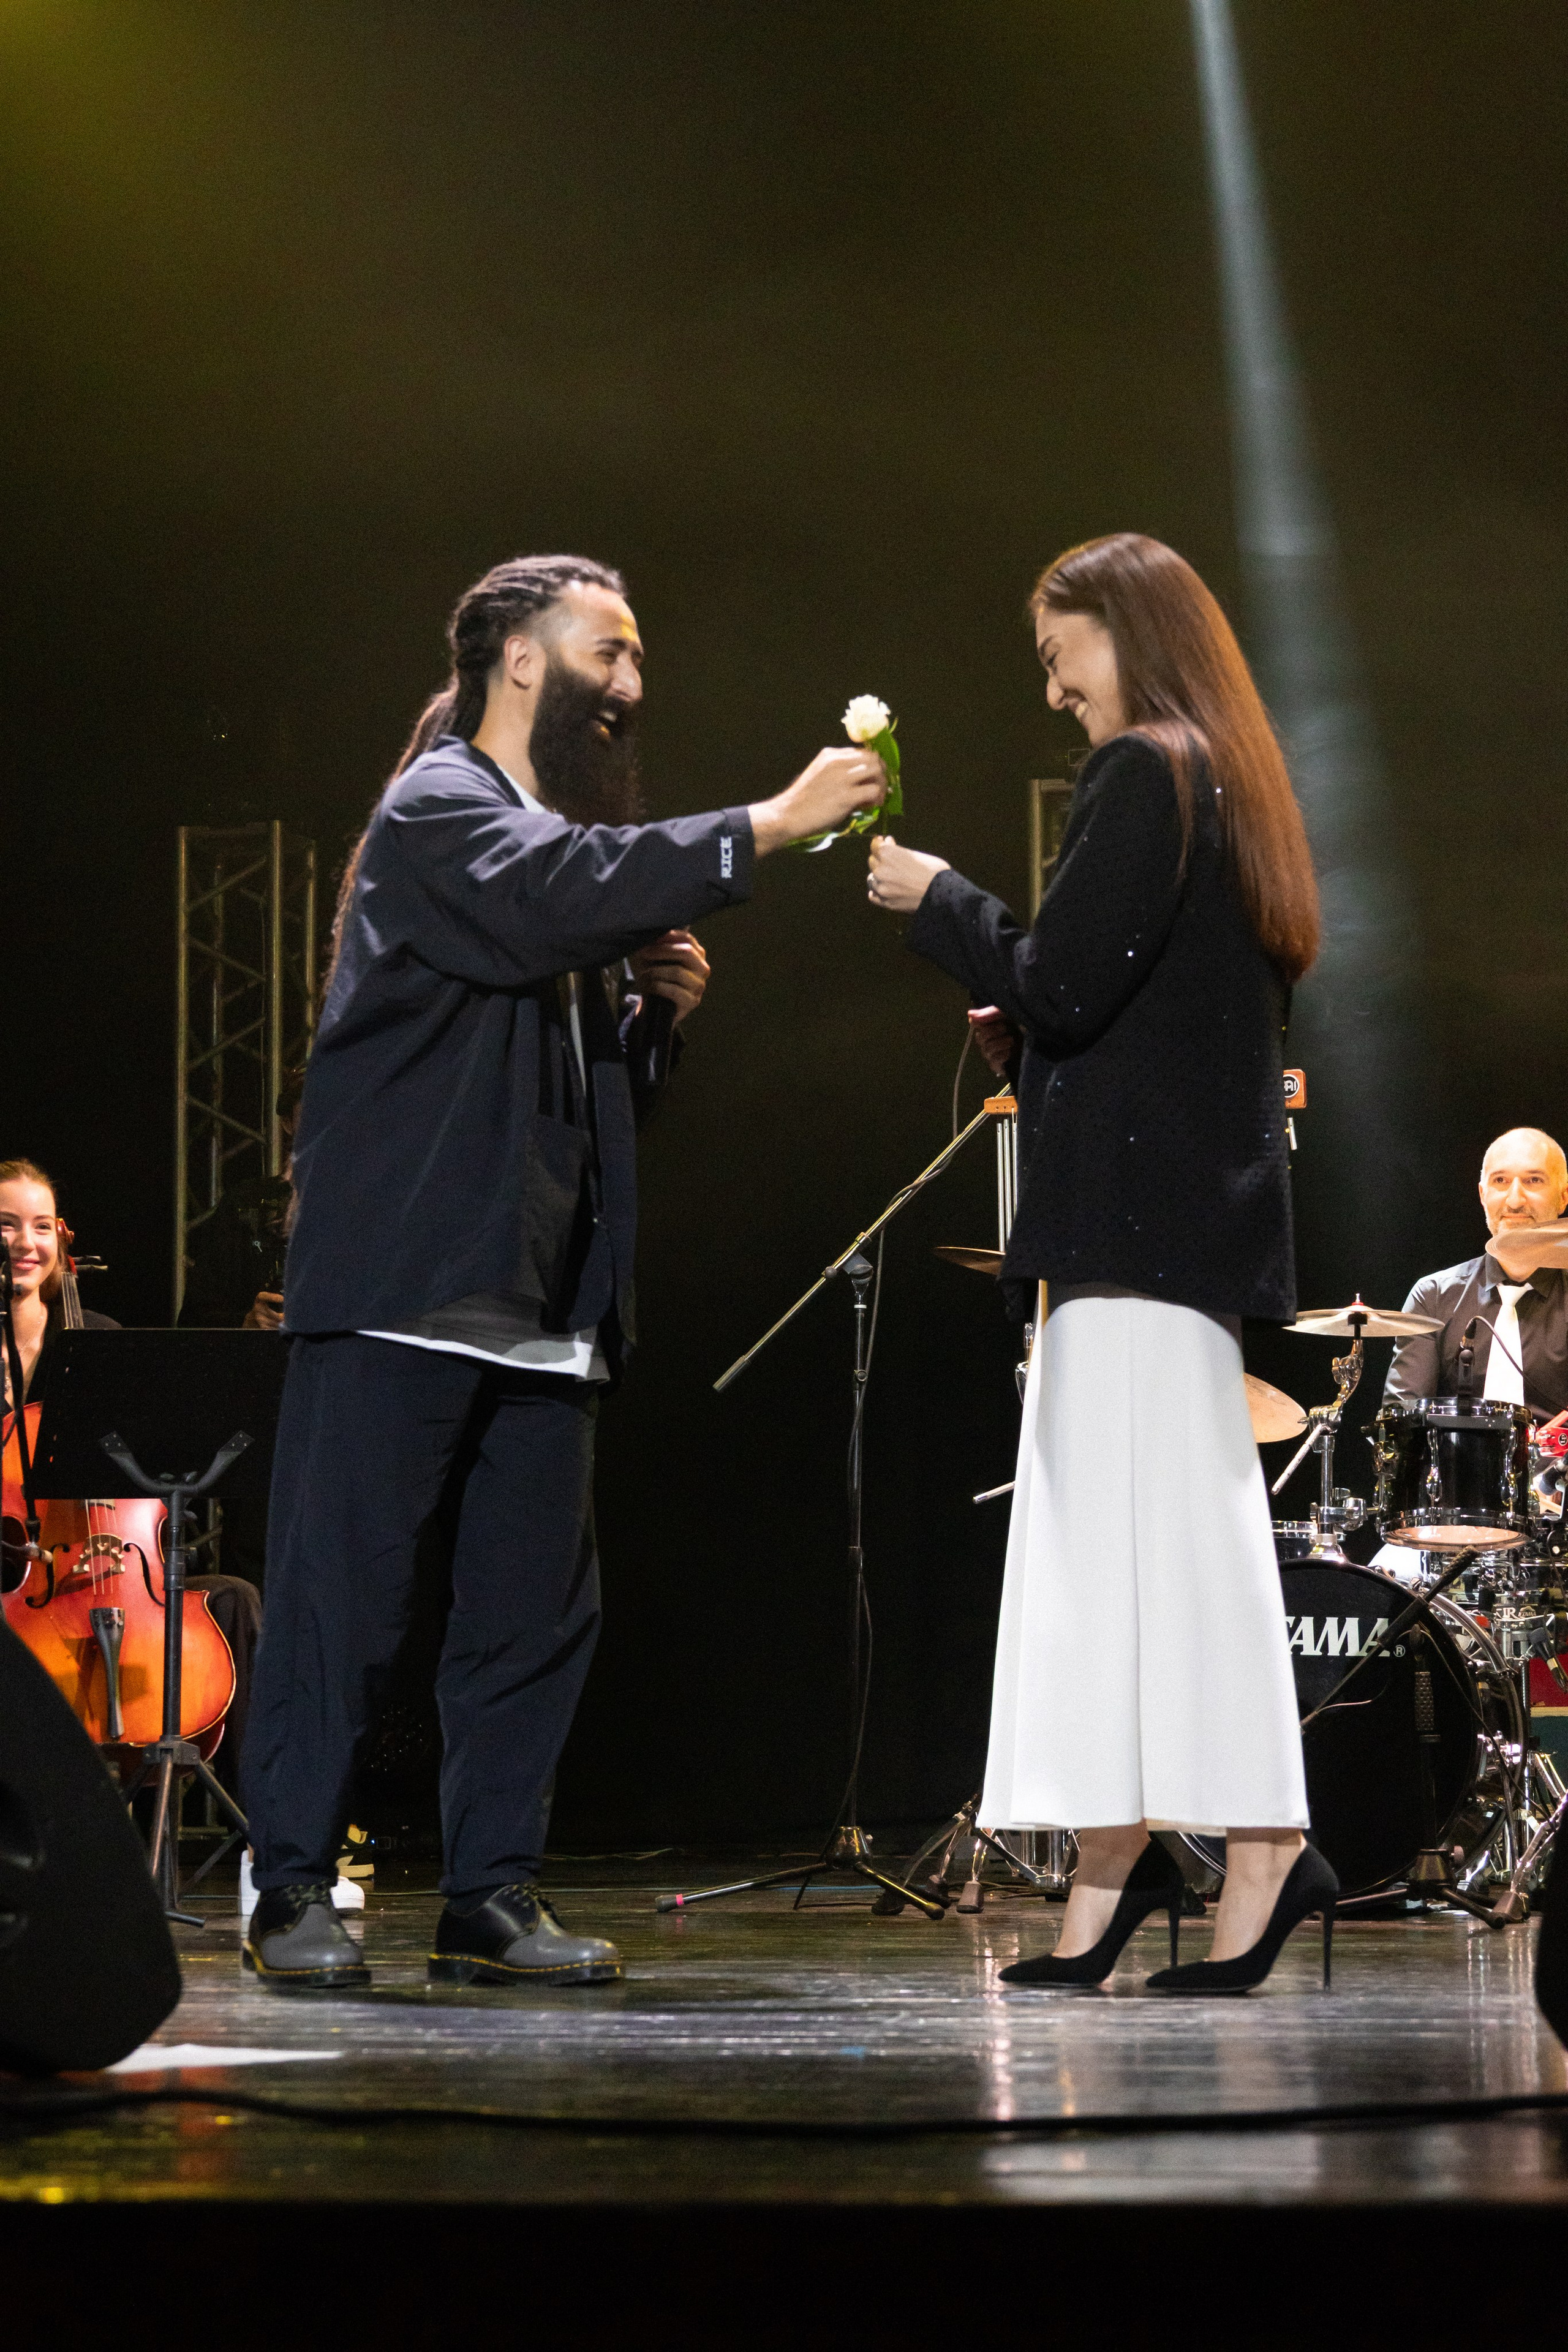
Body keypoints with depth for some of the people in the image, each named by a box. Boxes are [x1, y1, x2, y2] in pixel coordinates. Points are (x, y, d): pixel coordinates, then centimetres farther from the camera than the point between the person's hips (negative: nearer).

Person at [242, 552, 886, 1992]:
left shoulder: (566, 830, 22)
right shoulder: (440, 808, -4)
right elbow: (569, 888, -27)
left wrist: (662, 1008, 7)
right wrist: (769, 826, -27)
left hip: (544, 1305, 9)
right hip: (405, 1289, -9)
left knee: (538, 1609, 6)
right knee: (341, 1594, -4)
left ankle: (492, 1897, 12)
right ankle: (293, 1896, 1)